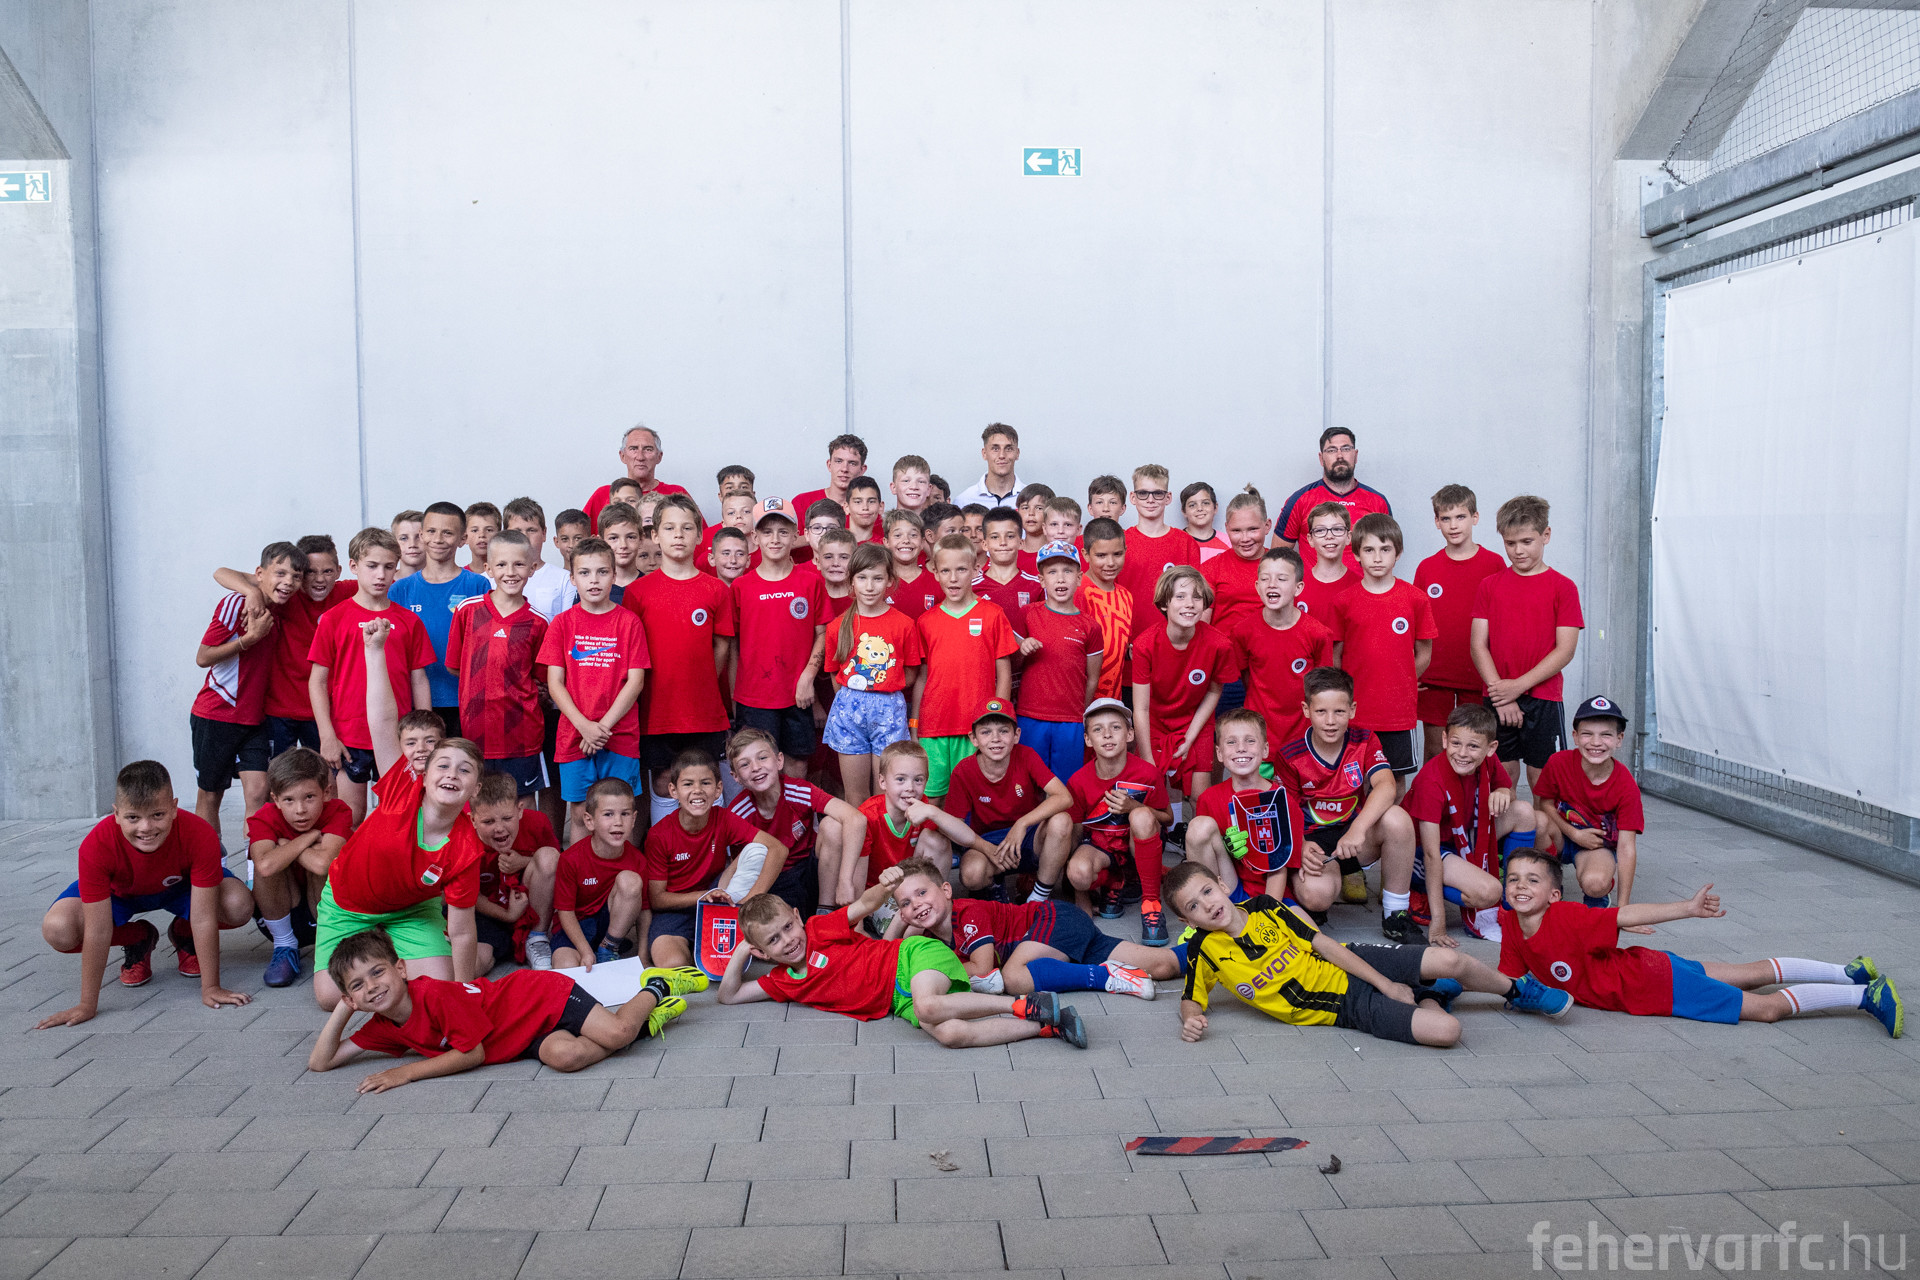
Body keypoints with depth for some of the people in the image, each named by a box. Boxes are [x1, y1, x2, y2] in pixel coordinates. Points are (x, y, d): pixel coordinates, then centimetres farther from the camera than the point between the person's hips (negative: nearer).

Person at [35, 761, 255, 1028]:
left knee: (240, 907, -28)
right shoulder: (96, 846, -37)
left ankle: (184, 935, 7)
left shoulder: (200, 836, -38)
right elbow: (98, 931, -32)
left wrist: (210, 988, -29)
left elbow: (203, 919, -32)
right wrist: (87, 1005, -27)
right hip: (118, 892, 1)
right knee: (57, 930, -26)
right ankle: (137, 941, 6)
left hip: (181, 884, -1)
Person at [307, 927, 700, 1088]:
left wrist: (405, 1072, -21)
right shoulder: (383, 1028, 0)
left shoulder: (434, 994, -24)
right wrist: (343, 1007, -9)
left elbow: (473, 1052, -21)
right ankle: (646, 1020, -2)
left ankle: (656, 987, 9)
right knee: (564, 1056, -26)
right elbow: (320, 1062, 3)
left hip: (544, 995, -6)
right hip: (528, 1040, 6)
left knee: (616, 1033, -26)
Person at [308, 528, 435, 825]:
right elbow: (317, 681, 0)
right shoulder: (334, 618, 1)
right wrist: (327, 735, -7)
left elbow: (419, 681, 8)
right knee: (351, 819, 4)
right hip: (348, 738, -2)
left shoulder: (409, 621, 7)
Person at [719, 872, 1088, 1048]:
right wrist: (741, 953, 6)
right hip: (899, 1000, 5)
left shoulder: (819, 929, 1)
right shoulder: (782, 982, 14)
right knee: (950, 1034, -26)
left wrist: (885, 887, -26)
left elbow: (865, 905, -5)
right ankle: (1045, 1026, -21)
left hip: (913, 956, -4)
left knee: (928, 1006, -39)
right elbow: (729, 996, 18)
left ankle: (1027, 1005, -25)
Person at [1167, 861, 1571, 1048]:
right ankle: (1428, 1000, 16)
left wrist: (1387, 984, -4)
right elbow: (1191, 999, 0)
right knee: (1446, 1030, -22)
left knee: (1448, 960, -16)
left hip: (1350, 966, 3)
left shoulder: (1264, 908, -4)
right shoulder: (1205, 949, -9)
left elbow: (1323, 944, -2)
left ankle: (1517, 989, 18)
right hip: (1345, 1009, -2)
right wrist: (1191, 1021, -27)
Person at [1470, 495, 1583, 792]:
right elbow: (1478, 645, 2)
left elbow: (1565, 650, -6)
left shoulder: (1562, 587, 0)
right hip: (1497, 700, 2)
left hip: (1543, 700, -2)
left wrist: (1518, 685, -12)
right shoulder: (1489, 585, 7)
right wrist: (1499, 690, -10)